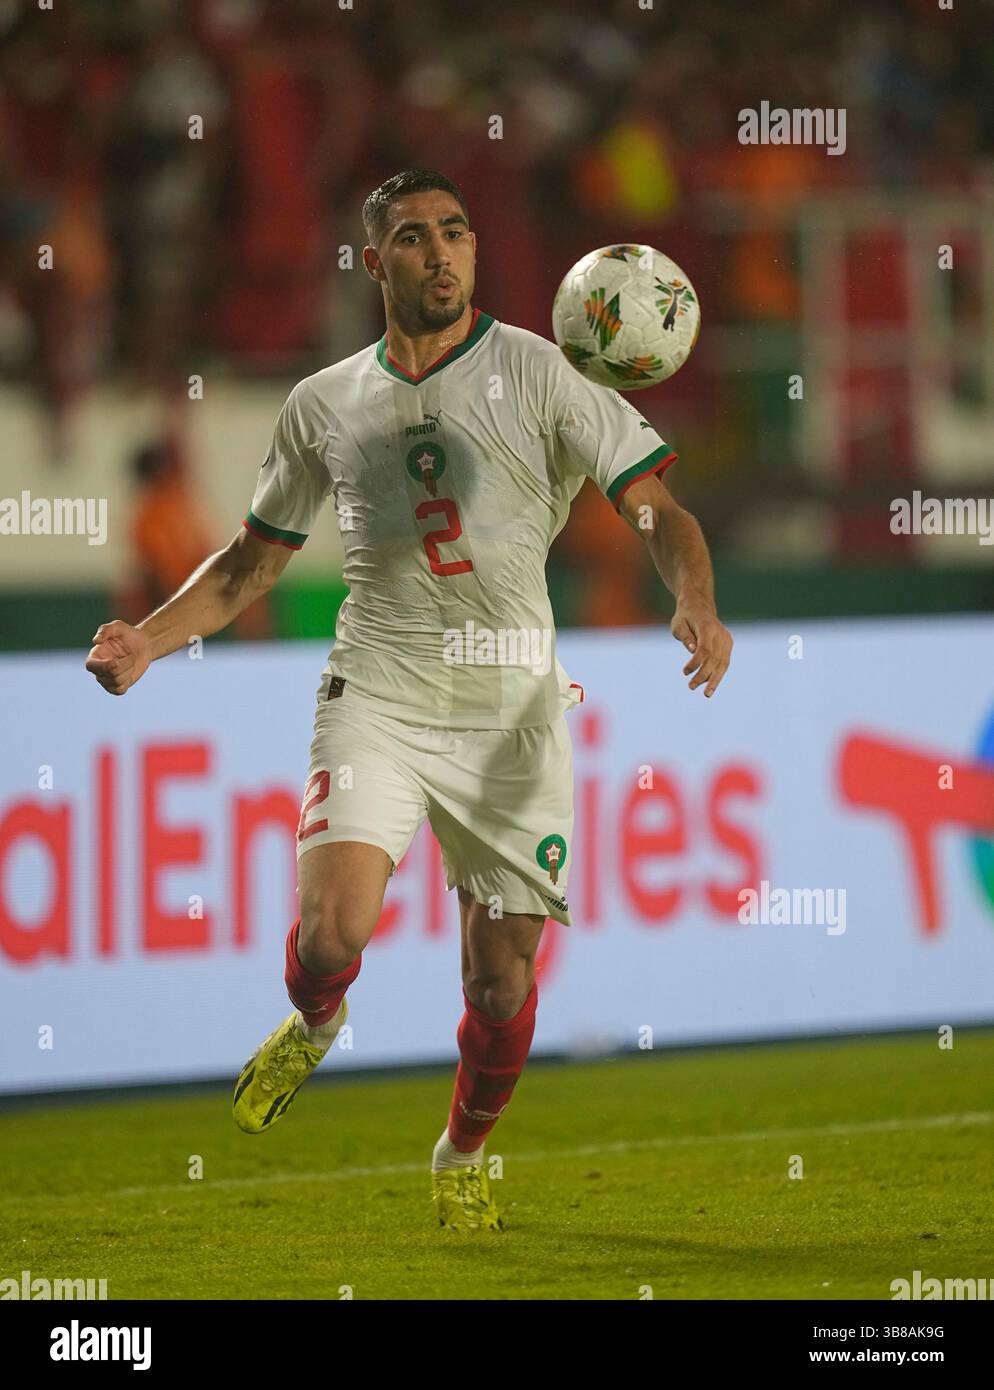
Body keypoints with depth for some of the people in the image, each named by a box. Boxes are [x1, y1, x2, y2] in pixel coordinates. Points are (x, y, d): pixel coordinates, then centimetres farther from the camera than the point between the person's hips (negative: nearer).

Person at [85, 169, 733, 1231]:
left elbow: (654, 507, -4)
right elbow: (253, 561, 18)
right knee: (332, 930, -21)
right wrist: (149, 639, 4)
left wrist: (695, 607, -24)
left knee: (502, 980, 0)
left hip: (512, 710, -1)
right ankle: (312, 1024, 15)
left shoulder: (534, 374, -1)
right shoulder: (326, 406, 8)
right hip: (376, 697, 1)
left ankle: (463, 1158, 29)